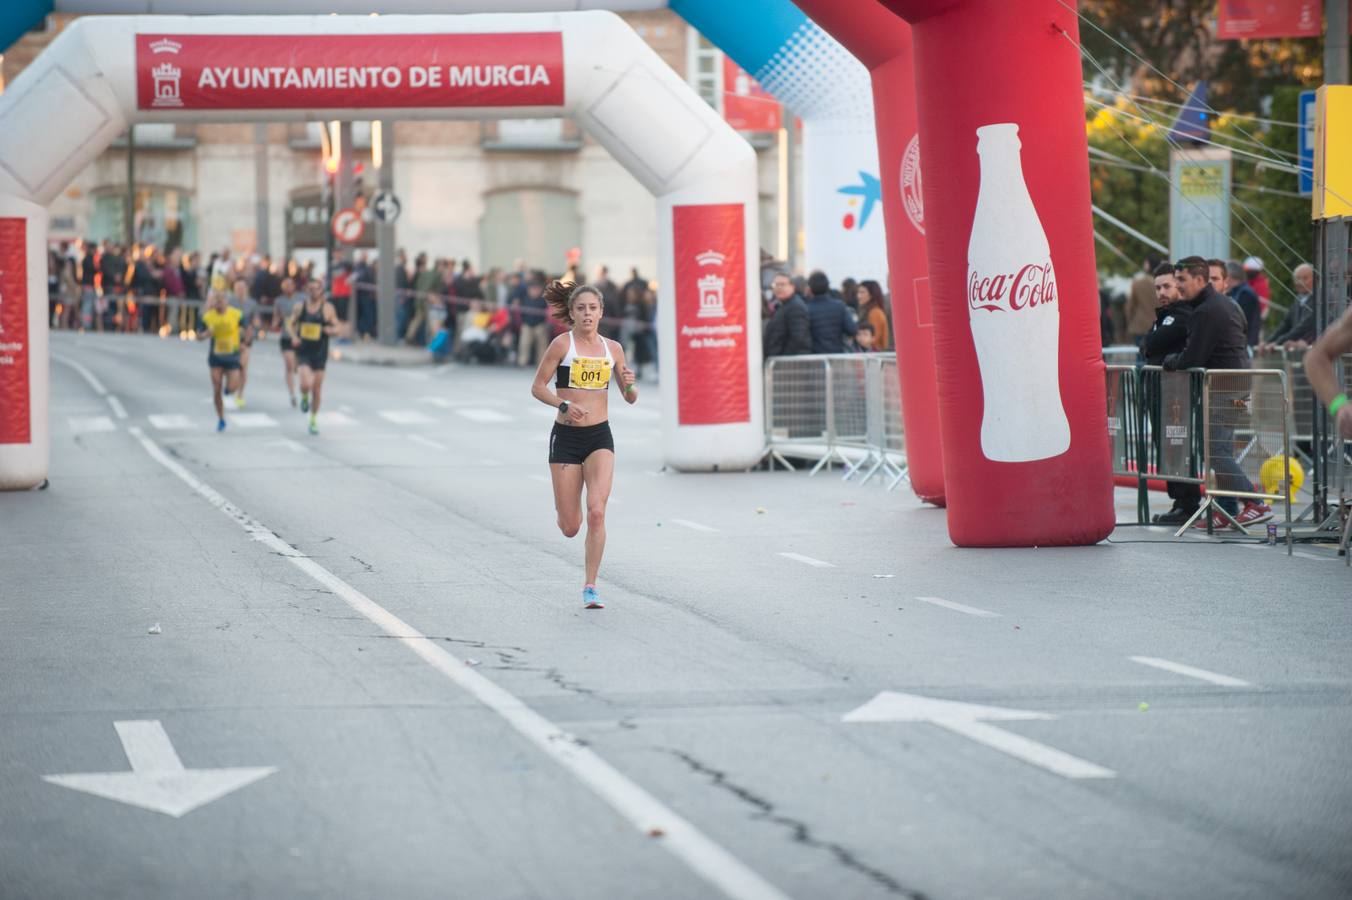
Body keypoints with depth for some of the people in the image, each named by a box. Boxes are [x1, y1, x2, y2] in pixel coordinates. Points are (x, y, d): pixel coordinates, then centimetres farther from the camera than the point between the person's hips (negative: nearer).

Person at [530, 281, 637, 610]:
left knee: (596, 512, -17)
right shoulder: (562, 344, -4)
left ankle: (590, 587, -8)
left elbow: (631, 398, 13)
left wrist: (629, 385, -10)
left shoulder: (613, 348, 6)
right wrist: (563, 405, -20)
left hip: (600, 437, 2)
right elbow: (537, 387, -3)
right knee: (569, 528, 2)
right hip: (566, 437, -2)